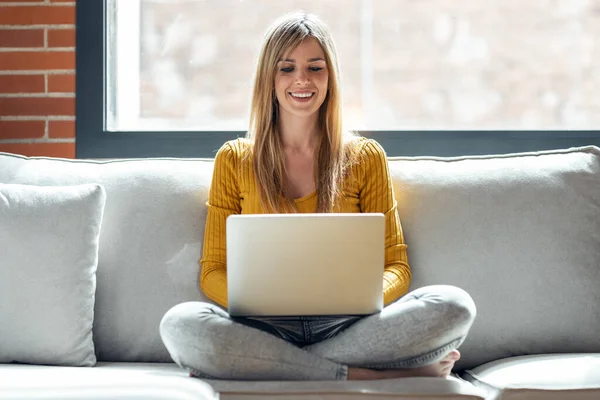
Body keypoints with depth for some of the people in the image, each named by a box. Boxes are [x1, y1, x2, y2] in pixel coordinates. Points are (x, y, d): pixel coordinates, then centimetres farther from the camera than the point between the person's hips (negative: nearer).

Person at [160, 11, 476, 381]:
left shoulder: (366, 157, 12)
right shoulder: (234, 160, 11)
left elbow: (395, 266, 9)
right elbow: (213, 272, 8)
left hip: (344, 325, 1)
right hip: (266, 328, 0)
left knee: (454, 306, -27)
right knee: (181, 324, -33)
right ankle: (366, 374, -26)